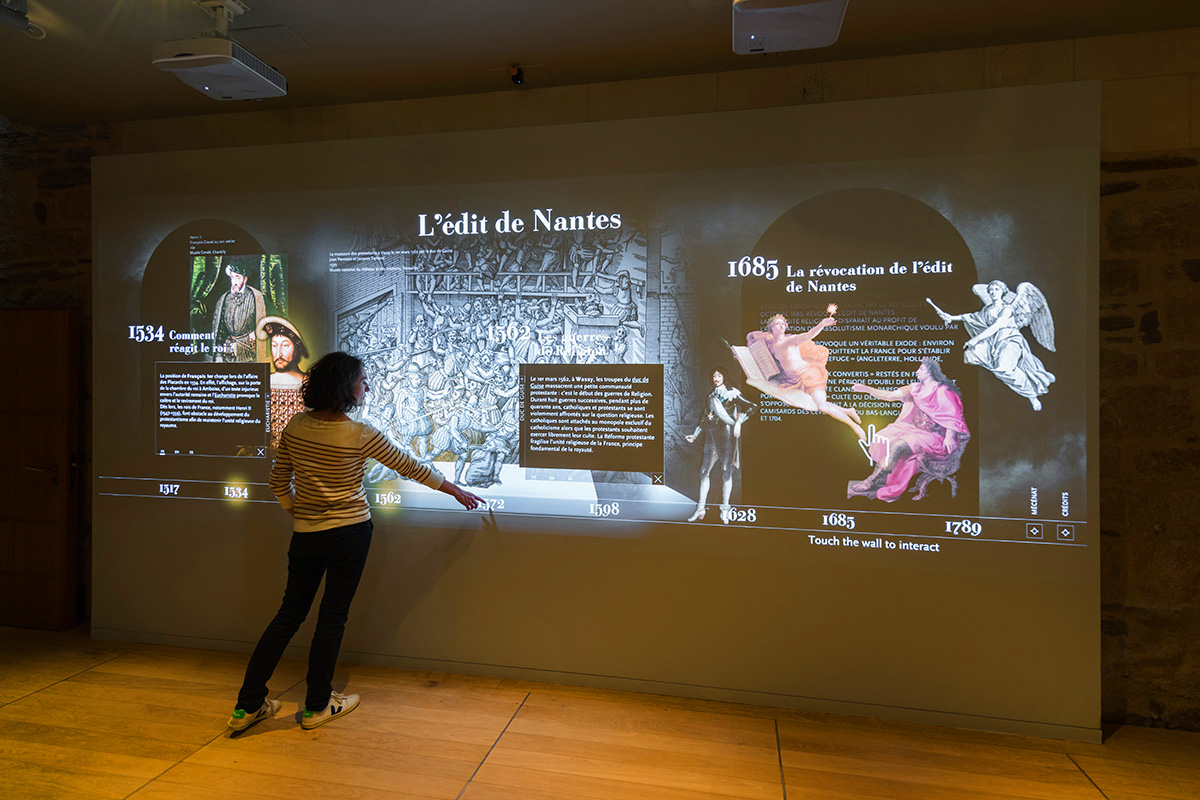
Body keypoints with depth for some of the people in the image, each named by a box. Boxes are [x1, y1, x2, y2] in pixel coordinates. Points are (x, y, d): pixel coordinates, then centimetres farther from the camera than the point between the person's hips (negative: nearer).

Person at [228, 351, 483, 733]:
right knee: (333, 615, 10)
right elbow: (411, 468, -9)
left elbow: (279, 481, 5)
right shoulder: (360, 435, -18)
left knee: (290, 613, 18)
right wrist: (456, 490, 2)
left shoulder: (296, 426, -3)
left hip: (306, 534, 5)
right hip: (350, 533, -4)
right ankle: (317, 705, 26)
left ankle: (248, 705, 25)